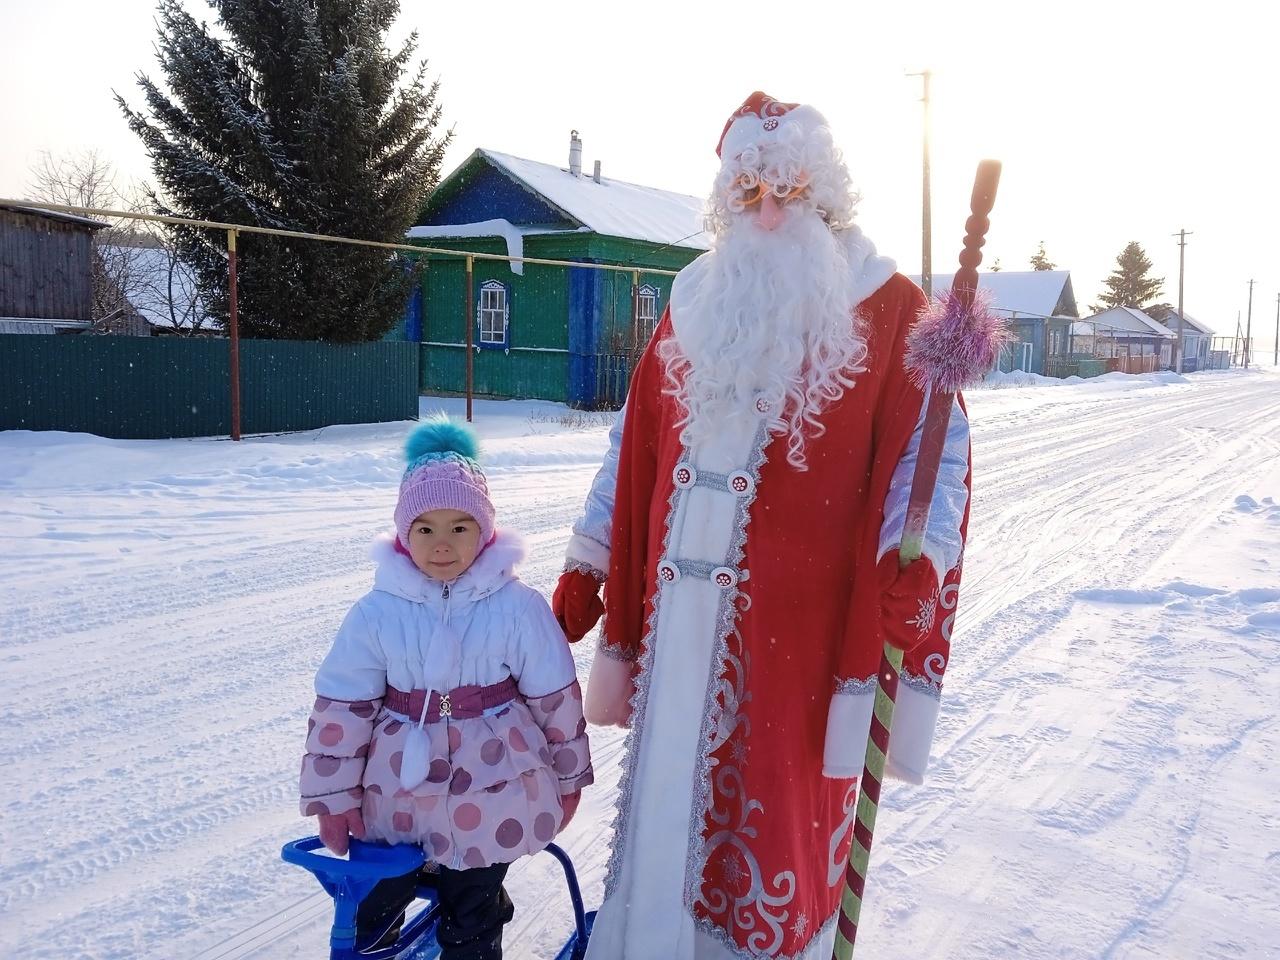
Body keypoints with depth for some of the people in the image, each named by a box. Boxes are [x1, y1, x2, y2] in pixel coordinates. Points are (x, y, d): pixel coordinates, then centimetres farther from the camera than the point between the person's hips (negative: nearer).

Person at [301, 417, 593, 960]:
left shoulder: (519, 607, -11)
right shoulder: (377, 613, -9)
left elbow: (556, 698, -2)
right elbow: (340, 708, -3)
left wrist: (568, 776, 5)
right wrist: (333, 795, -1)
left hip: (491, 798, -1)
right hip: (396, 798, 2)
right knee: (372, 910, 18)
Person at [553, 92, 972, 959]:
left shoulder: (890, 310, 0)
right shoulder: (694, 304, 14)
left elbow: (933, 449, -7)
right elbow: (635, 450, 15)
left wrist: (917, 559, -24)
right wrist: (588, 568, 13)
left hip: (798, 624, -4)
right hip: (677, 612, 5)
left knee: (781, 814, 5)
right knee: (667, 798, 15)